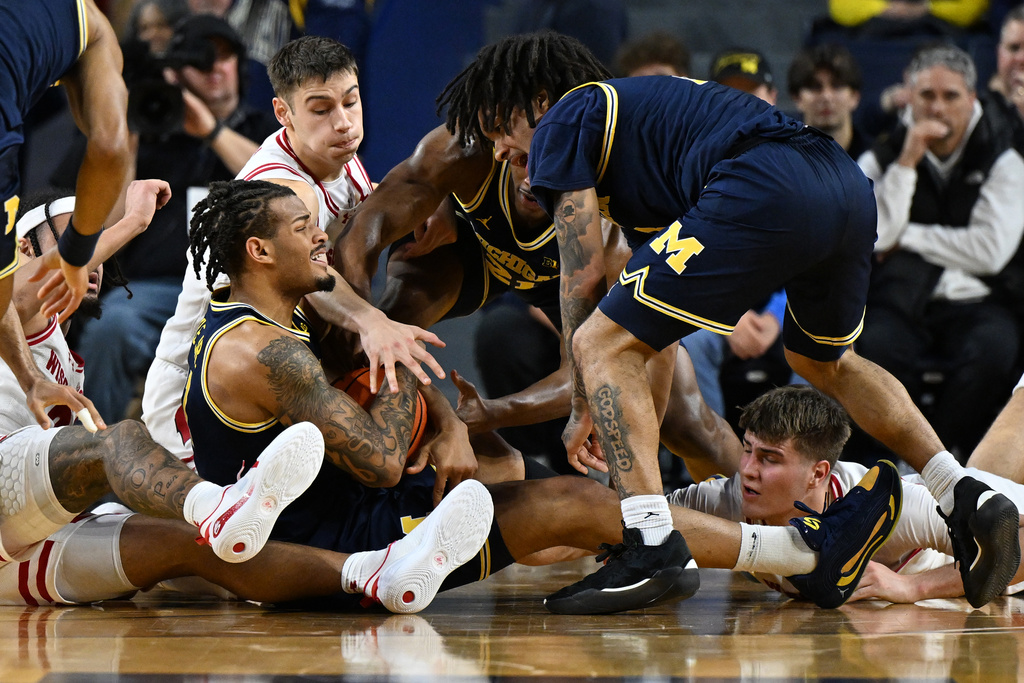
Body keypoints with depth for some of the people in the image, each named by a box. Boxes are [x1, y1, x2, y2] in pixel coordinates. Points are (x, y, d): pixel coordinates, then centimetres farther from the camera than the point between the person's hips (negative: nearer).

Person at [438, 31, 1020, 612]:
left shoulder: (561, 124, 15)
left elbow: (583, 278, 9)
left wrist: (584, 410, 19)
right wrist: (638, 441, 44)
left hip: (764, 192, -9)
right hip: (851, 185, 9)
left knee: (600, 345, -2)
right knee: (824, 362, 35)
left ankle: (654, 547, -15)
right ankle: (972, 499, 24)